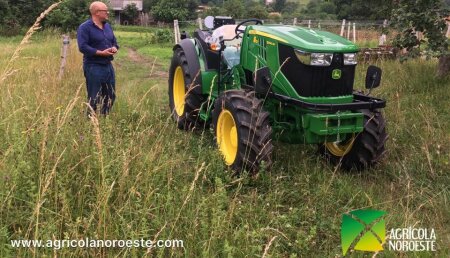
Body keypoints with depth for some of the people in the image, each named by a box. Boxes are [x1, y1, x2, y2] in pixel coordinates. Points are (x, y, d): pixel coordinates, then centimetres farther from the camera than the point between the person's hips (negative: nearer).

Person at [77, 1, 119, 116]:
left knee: (110, 96, 14)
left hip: (108, 65, 8)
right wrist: (101, 53, -21)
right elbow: (83, 47, -20)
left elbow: (114, 41, 21)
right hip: (93, 67, -8)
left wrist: (114, 48, -3)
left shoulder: (107, 26, 14)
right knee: (94, 98, -3)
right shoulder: (85, 27, -11)